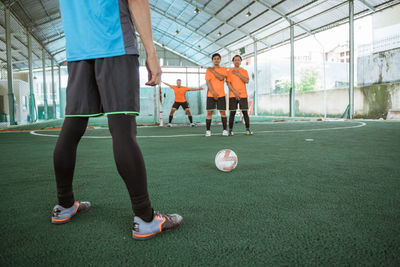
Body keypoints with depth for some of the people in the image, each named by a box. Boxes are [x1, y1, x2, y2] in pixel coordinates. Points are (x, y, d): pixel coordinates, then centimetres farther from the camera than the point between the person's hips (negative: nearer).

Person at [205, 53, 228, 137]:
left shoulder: (224, 69, 8)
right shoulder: (208, 70, 6)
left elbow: (221, 78, -10)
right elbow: (208, 82, -4)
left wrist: (213, 71, -7)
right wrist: (213, 93, -14)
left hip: (221, 95, 1)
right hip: (211, 94, 0)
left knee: (222, 112, 1)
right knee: (209, 112, -3)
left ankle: (225, 130, 9)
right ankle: (208, 130, 2)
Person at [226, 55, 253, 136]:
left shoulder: (244, 71, 11)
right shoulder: (230, 71, 7)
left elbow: (247, 81, -4)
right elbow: (228, 83, -1)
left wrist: (238, 74, -10)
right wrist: (235, 92, -11)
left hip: (243, 95, 1)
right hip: (233, 95, -1)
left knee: (245, 112, -2)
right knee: (232, 112, -3)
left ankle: (248, 130, 3)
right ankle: (230, 130, 3)